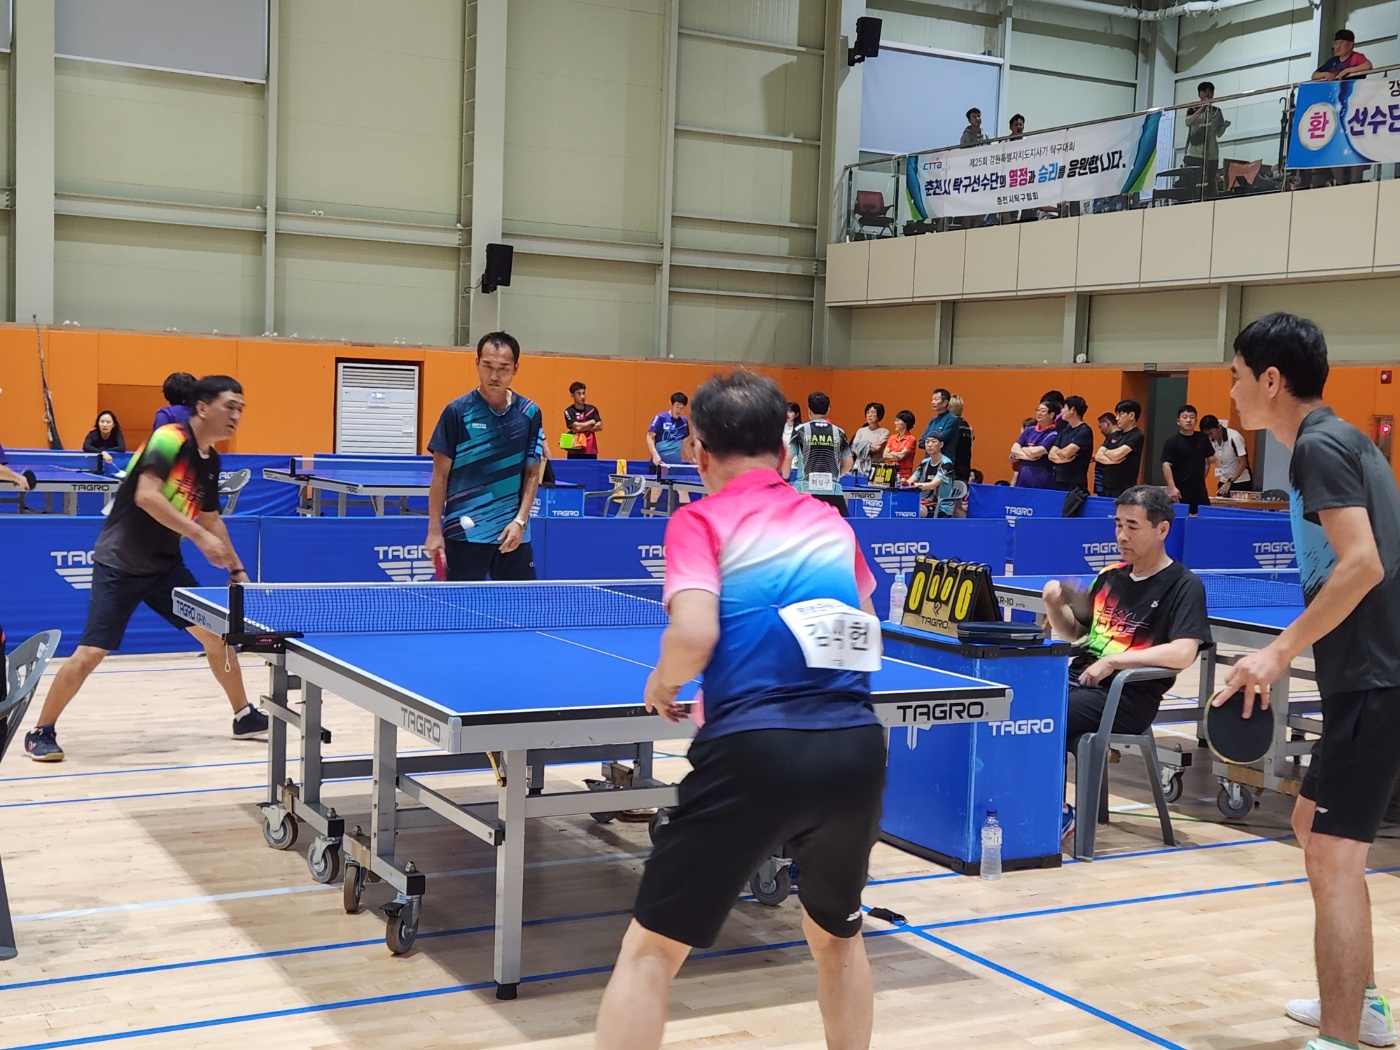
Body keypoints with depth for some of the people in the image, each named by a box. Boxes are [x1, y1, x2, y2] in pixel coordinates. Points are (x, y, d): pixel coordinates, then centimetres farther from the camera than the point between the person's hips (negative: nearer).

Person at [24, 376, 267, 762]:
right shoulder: (170, 439, -19)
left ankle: (245, 716, 20)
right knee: (91, 653, -9)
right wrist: (200, 536, -33)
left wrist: (236, 567, 18)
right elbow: (146, 496, -31)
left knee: (218, 635, 4)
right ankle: (42, 731, 8)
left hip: (165, 566, 7)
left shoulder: (210, 460, 6)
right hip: (119, 564, -7)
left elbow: (210, 519, 19)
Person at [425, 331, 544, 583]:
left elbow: (532, 474, 8)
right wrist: (434, 530, -6)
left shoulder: (530, 413, 4)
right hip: (465, 534, -3)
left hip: (512, 534, 3)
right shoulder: (457, 412, -5)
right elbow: (440, 475, -2)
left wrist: (520, 520, -4)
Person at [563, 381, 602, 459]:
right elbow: (577, 426, -15)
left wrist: (582, 428, -10)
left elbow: (599, 426, 0)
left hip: (591, 452, 3)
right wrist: (592, 422, -1)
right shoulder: (569, 411, -4)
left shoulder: (592, 409, 8)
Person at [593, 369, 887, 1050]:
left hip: (753, 751, -5)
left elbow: (694, 634, -13)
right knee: (837, 936, 29)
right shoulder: (830, 522, 17)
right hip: (856, 749, 5)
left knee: (649, 952, 8)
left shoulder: (699, 520, 3)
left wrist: (662, 683, 6)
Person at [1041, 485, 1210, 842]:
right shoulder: (1110, 576, 17)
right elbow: (1074, 634, 26)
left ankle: (1057, 812, -10)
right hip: (1077, 679, 7)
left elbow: (1182, 654, -17)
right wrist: (1055, 605, 4)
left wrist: (1112, 660, -19)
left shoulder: (1184, 586, -3)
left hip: (1126, 697, -7)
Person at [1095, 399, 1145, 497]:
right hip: (1107, 488, 6)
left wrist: (1105, 451, 3)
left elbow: (1117, 454, -18)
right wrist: (1112, 460, -14)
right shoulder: (1114, 435, 13)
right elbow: (1098, 456, 5)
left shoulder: (1137, 436, -8)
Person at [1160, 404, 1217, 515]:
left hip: (1199, 491, 4)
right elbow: (1166, 465, -12)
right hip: (1180, 492, -4)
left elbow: (1211, 459, 21)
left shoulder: (1203, 439, 9)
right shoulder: (1171, 442, -5)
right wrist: (1172, 487, -22)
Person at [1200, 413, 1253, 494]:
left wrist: (1229, 482, -24)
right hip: (1223, 482, 6)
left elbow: (1243, 463, -19)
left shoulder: (1234, 437, -19)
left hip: (1241, 482, -6)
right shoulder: (1211, 441, -1)